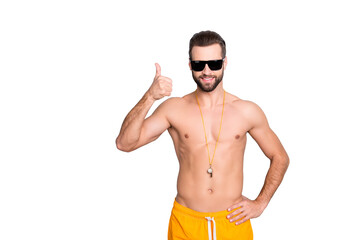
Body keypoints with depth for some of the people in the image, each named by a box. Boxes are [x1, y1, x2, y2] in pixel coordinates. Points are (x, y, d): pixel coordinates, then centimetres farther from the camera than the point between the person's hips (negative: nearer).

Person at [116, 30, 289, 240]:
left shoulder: (247, 111, -2)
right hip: (186, 221, 0)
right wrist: (149, 97, -24)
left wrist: (260, 203, 1)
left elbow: (280, 158, 9)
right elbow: (124, 143, -13)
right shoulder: (174, 109, -3)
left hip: (233, 221, 1)